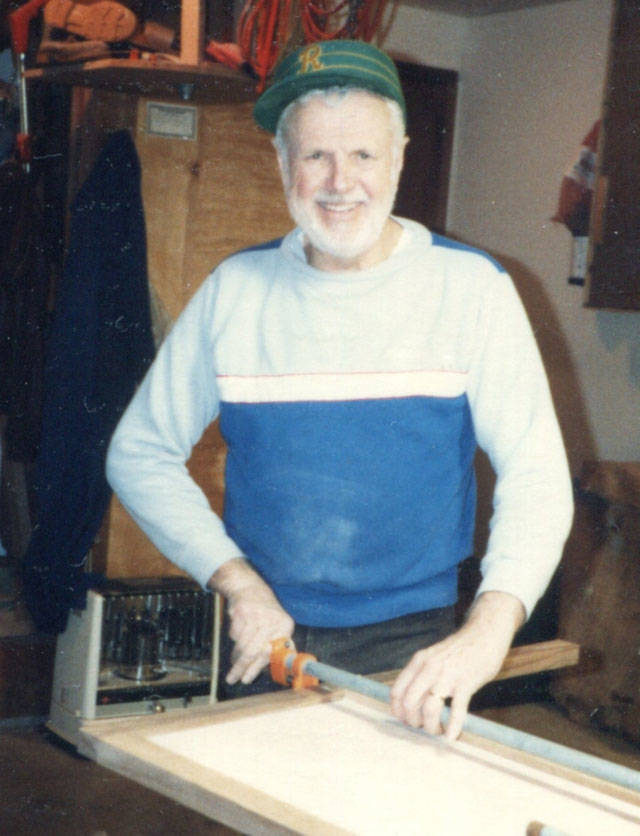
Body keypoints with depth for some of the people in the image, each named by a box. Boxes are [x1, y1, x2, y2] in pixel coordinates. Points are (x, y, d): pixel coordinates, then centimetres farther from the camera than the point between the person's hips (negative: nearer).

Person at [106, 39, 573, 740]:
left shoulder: (470, 288, -7)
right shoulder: (234, 290, -1)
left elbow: (536, 473, -14)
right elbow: (140, 454, 3)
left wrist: (489, 629, -30)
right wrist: (237, 581, -9)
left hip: (410, 650, -2)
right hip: (264, 638, 2)